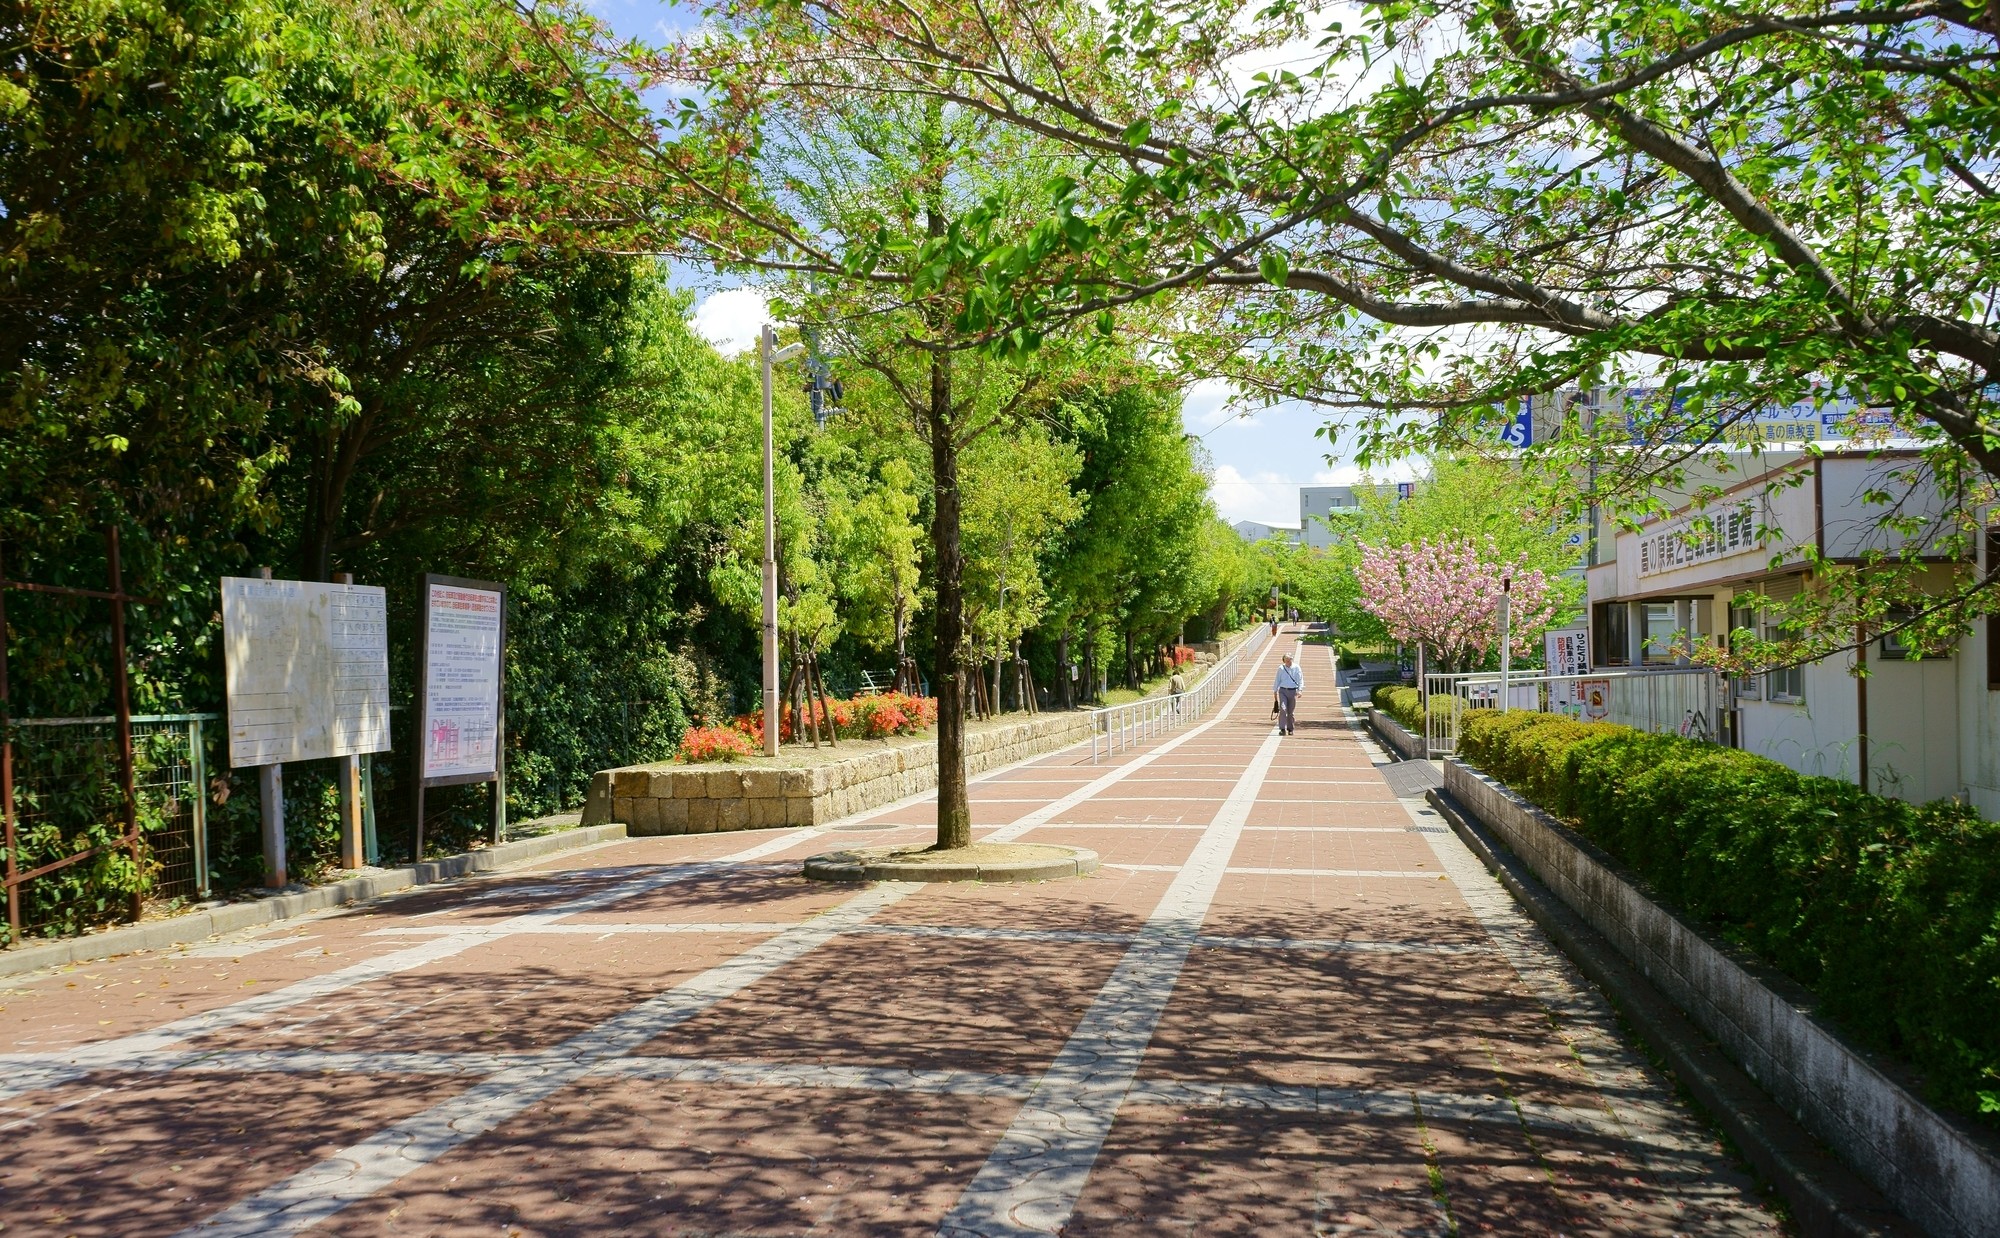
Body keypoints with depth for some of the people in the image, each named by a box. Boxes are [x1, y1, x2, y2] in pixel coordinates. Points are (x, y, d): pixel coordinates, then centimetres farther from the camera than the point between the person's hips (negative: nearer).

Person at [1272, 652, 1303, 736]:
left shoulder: (1296, 668, 3)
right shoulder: (1281, 668, 7)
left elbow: (1300, 679, 0)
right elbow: (1277, 681, 13)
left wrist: (1299, 690, -13)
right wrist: (1275, 691, 13)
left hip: (1293, 691, 0)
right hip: (1283, 691, 0)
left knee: (1290, 711, 6)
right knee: (1283, 709, -15)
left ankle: (1290, 729, 20)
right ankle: (1282, 729, -16)